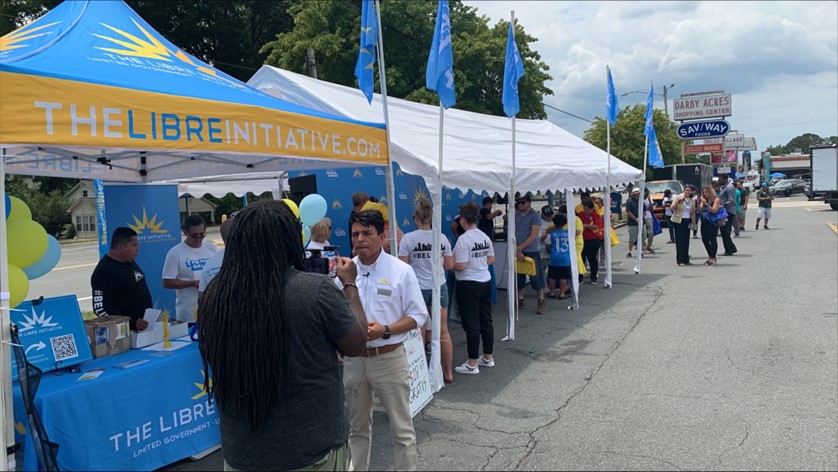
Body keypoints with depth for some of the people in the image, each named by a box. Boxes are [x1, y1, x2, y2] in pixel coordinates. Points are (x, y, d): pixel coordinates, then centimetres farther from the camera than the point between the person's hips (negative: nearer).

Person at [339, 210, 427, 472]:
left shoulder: (401, 271, -8)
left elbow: (418, 315, -7)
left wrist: (385, 330, -19)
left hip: (389, 359, -3)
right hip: (353, 359, 3)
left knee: (401, 429, 9)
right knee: (357, 428, 20)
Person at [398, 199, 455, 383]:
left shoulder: (408, 238, -11)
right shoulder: (442, 238, -1)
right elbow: (449, 265, 4)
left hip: (417, 289, -2)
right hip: (439, 287, 3)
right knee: (443, 331, 10)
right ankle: (448, 372, 18)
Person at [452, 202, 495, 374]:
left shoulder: (463, 239, -17)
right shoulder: (485, 237, 6)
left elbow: (461, 266, -20)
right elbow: (491, 259, 13)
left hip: (469, 284, -8)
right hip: (486, 281, 8)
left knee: (472, 324, 0)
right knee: (486, 320, 15)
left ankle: (472, 364, 8)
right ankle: (488, 357, 27)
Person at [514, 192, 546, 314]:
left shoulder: (535, 216, -8)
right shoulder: (516, 215, 6)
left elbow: (533, 236, -14)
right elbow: (513, 234, 4)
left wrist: (520, 248, -14)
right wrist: (517, 250, -7)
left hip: (532, 251, -5)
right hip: (518, 251, 5)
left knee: (536, 276, -2)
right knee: (519, 276, 11)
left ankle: (541, 302, 6)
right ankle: (520, 300, 23)